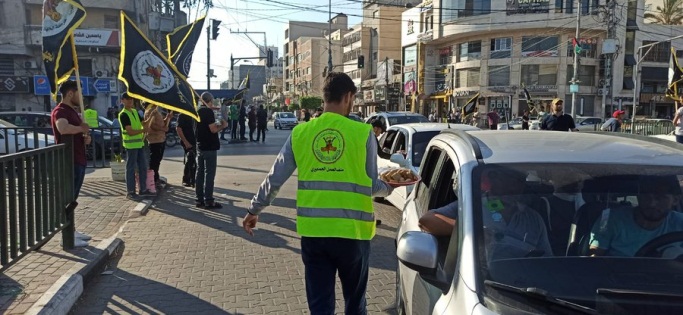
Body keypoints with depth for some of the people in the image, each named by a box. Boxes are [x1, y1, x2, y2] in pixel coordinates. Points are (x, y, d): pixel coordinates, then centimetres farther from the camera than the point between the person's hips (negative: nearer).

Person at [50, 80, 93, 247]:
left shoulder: (73, 111, 17)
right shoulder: (60, 111, -15)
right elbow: (63, 129, -38)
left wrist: (86, 137, 4)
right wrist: (82, 128, -20)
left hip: (78, 161, 10)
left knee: (72, 198, 15)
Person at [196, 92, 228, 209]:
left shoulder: (198, 111, 12)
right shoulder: (208, 111, -14)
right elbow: (213, 129, -19)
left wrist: (217, 124, 19)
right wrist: (223, 125, -3)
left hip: (200, 146, 8)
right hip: (210, 147, -8)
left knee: (200, 173, 9)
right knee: (209, 174, -5)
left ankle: (199, 199, 13)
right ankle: (208, 201, -4)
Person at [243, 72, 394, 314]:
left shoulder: (301, 133, 0)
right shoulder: (363, 133, -7)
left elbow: (274, 179, 5)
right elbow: (371, 185, -1)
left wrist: (254, 210, 20)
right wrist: (389, 187, 21)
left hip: (313, 231, 2)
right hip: (352, 231, -1)